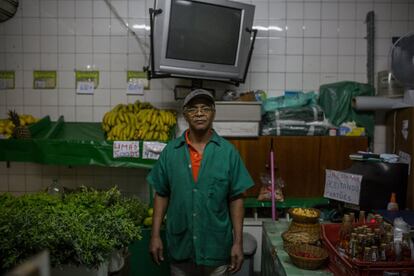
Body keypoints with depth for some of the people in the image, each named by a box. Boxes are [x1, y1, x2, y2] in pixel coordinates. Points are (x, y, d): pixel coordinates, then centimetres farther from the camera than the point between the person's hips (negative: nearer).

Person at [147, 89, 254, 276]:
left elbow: (236, 199, -4)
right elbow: (161, 195, 3)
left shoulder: (228, 151, -6)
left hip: (217, 247, -1)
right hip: (179, 246, 1)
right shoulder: (170, 151, -2)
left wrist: (238, 242, -6)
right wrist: (155, 235, -1)